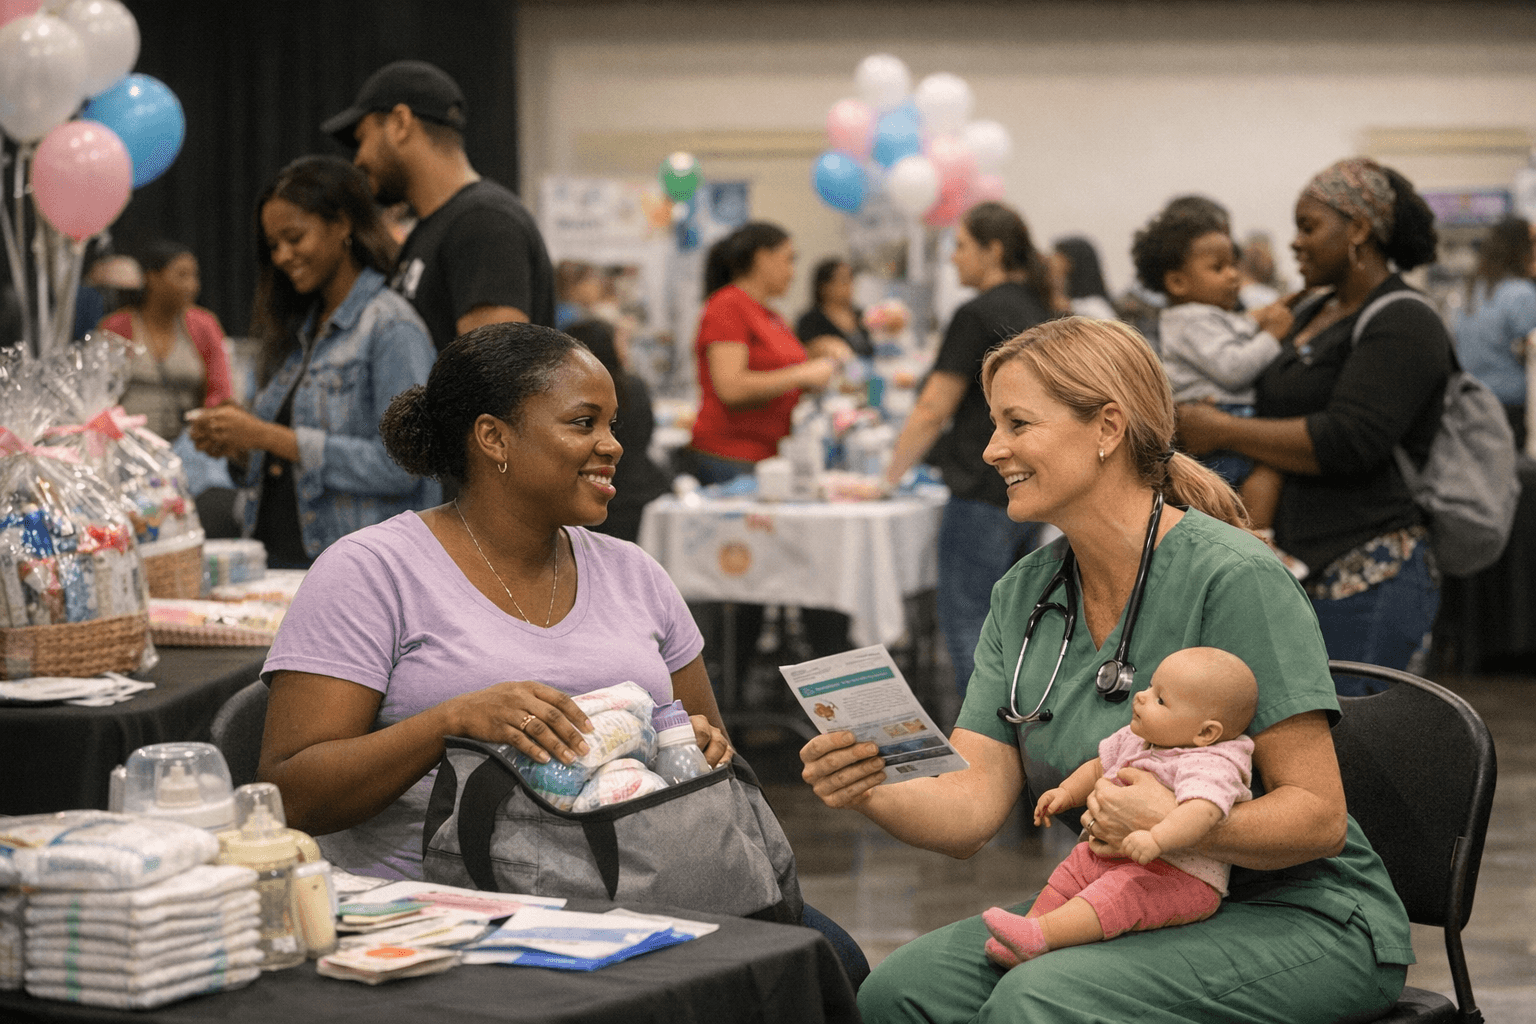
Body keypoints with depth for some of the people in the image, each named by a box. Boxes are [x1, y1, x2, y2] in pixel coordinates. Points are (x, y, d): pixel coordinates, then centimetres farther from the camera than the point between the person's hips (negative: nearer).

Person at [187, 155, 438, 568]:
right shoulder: (301, 327, 17)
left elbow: (399, 465, -17)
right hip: (275, 557, 7)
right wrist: (239, 446, 1)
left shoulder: (391, 327, -7)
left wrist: (268, 437, -14)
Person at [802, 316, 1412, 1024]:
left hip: (1302, 919, -6)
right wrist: (870, 793, -25)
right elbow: (970, 808, -4)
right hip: (1136, 912, 6)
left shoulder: (1235, 579, -17)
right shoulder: (1022, 597, 5)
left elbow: (1318, 816, -17)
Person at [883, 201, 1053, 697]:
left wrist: (889, 476, -2)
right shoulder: (1035, 311, 14)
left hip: (985, 491, -9)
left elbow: (933, 412, -11)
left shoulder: (978, 315, -12)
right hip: (1029, 488, 9)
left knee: (967, 626, -4)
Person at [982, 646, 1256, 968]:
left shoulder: (1209, 767, -23)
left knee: (1121, 892, -32)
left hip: (1181, 880, -11)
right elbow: (1101, 766, 27)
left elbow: (1203, 809, -43)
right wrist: (1067, 793, 13)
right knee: (1069, 874, 2)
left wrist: (1156, 838, -56)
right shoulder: (1135, 739, 8)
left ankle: (1041, 935, -43)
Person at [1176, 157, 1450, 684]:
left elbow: (1347, 441, -21)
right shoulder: (1312, 314, 19)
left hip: (1368, 578, -9)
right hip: (1305, 571, 9)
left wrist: (1222, 430, -15)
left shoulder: (1403, 325, -9)